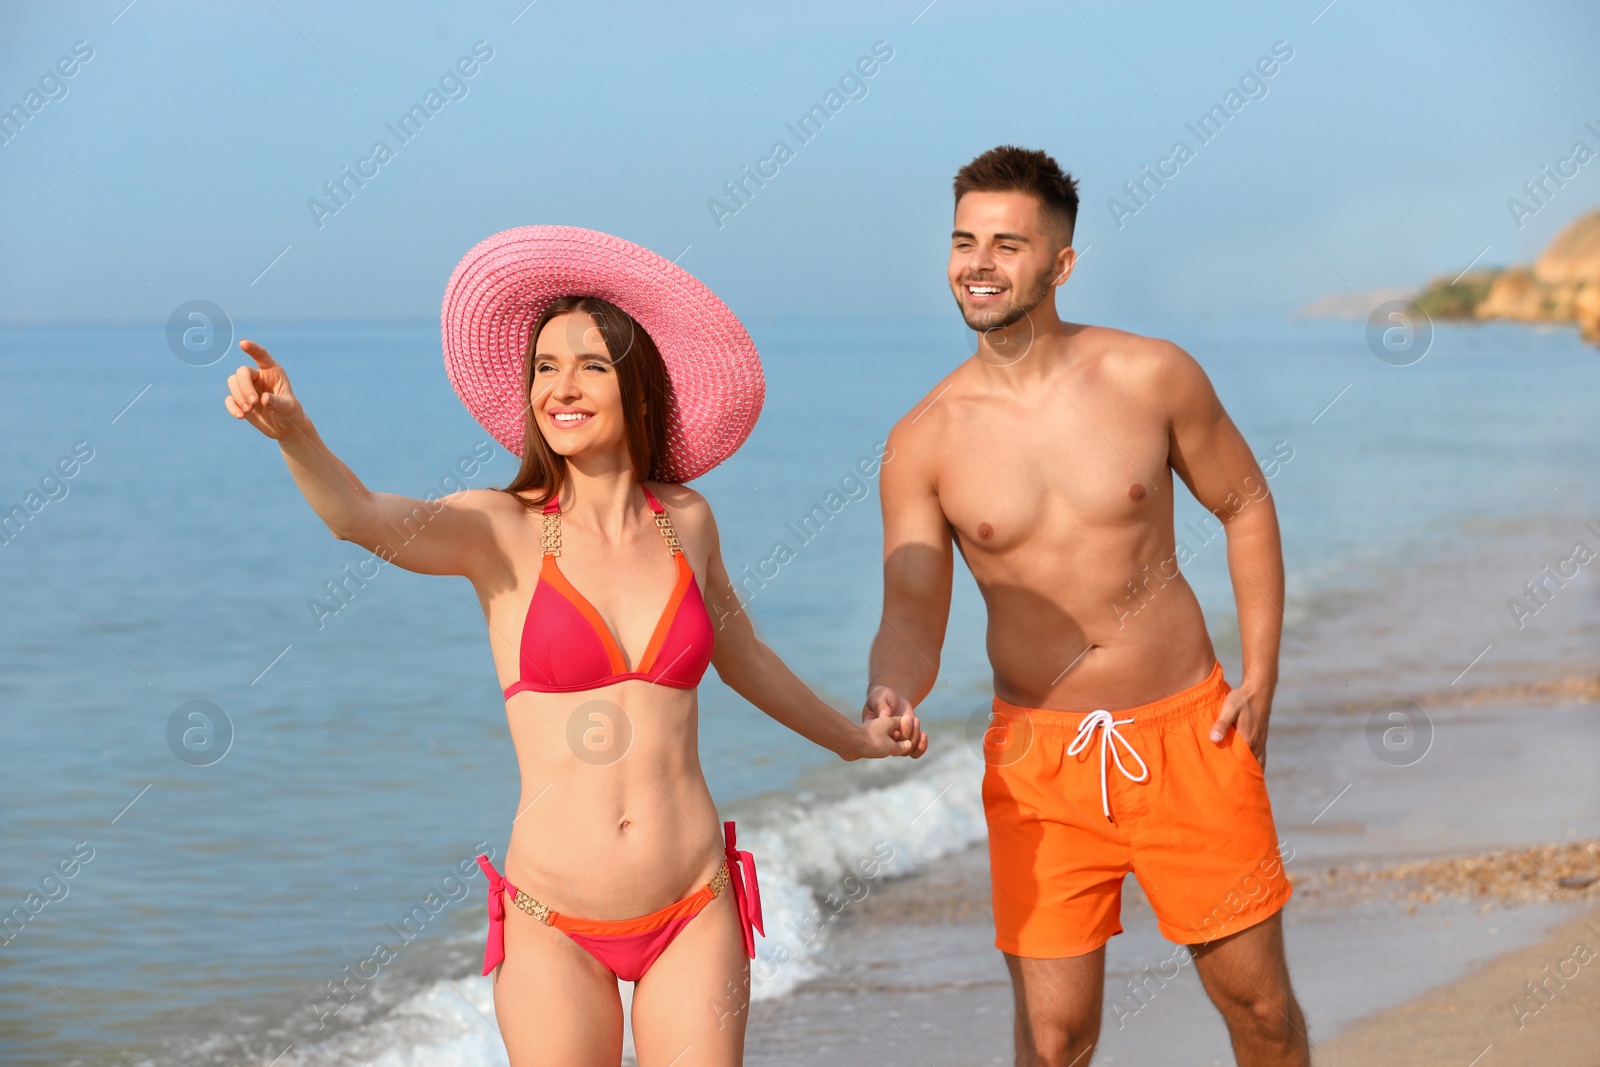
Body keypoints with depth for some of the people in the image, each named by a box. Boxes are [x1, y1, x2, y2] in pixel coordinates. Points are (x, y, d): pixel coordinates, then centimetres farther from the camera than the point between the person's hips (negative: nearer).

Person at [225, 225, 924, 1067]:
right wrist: (292, 429, -45)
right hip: (555, 931, -2)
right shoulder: (502, 530, -5)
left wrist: (854, 742, 38)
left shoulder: (685, 521, 5)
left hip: (695, 915, 2)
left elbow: (740, 655, 23)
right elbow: (362, 517, -24)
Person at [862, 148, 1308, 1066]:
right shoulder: (926, 441, -6)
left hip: (1187, 731, 0)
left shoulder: (1152, 377, -6)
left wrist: (1261, 678, 0)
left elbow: (1247, 506, 7)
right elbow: (911, 615, -4)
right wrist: (889, 698, -27)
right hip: (1040, 755, 0)